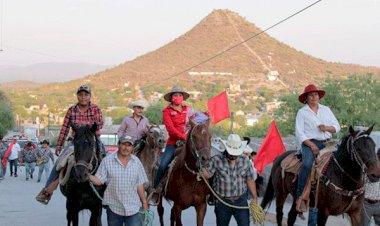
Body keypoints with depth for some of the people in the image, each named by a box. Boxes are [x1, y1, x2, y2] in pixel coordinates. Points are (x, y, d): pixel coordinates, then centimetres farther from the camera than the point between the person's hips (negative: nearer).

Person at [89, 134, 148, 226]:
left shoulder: (136, 162, 4)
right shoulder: (107, 160, -4)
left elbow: (140, 185, 9)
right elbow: (99, 180, -5)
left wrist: (144, 203, 9)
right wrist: (88, 176, -24)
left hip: (133, 208, 1)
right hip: (114, 208, -1)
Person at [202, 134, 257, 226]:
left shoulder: (245, 161, 1)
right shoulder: (216, 160, -8)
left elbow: (250, 180, 7)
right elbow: (207, 174, -17)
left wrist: (254, 198, 2)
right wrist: (202, 171, -40)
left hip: (241, 201, 1)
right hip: (222, 202, -1)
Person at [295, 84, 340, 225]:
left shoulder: (326, 110, 17)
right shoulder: (302, 112, 5)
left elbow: (337, 127, 14)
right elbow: (299, 133, -3)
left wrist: (327, 128, -8)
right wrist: (312, 145, -15)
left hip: (326, 143, 4)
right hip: (309, 143, -4)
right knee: (307, 164, -34)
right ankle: (300, 197, -25)